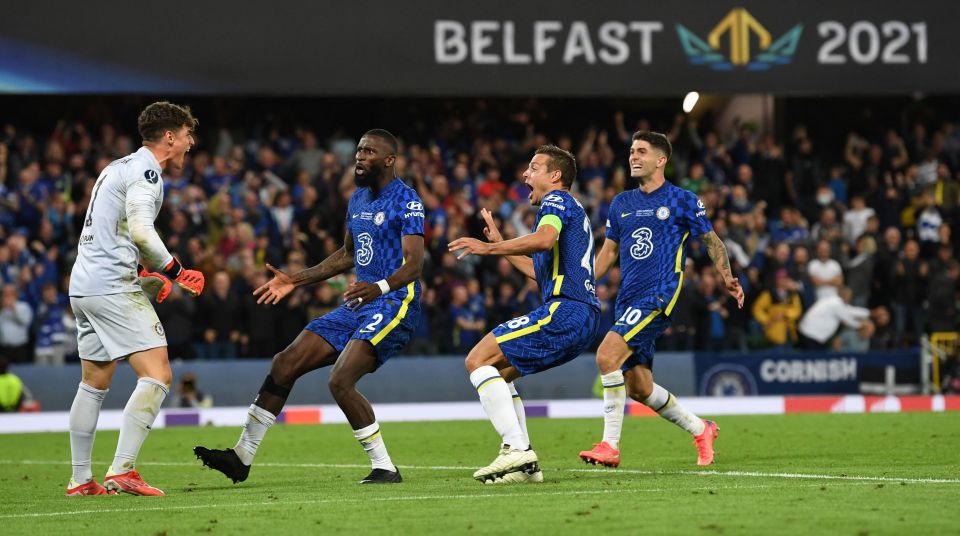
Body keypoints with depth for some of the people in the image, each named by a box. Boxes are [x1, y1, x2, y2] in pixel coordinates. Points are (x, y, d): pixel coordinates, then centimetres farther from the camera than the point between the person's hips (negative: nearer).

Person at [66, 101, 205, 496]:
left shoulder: (120, 167, 22)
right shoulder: (145, 170, -9)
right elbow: (140, 231, -22)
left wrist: (146, 278, 20)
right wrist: (175, 272, -10)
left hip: (83, 286, 10)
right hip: (113, 288, -10)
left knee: (94, 383, 17)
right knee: (157, 376, -12)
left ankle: (80, 479, 19)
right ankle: (121, 471, -20)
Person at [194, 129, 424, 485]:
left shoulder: (407, 201, -11)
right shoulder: (357, 199, 16)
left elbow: (414, 264, -21)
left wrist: (380, 287, -40)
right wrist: (295, 281, 25)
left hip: (394, 303, -9)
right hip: (358, 305, 9)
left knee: (340, 381, -26)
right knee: (285, 365, 2)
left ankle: (384, 468, -14)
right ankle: (242, 458, 9)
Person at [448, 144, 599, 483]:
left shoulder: (557, 200, -1)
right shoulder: (573, 212, 30)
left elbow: (544, 239, -24)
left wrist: (490, 248, -22)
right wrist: (500, 244, 39)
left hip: (564, 311, -10)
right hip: (582, 319, 10)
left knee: (478, 360, -11)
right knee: (498, 371, 16)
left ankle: (517, 450, -22)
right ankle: (524, 466, 7)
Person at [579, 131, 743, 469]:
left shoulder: (682, 201, 1)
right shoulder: (621, 204, 16)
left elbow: (711, 241, 8)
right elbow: (609, 251, 23)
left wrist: (727, 277, -7)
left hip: (659, 297, -7)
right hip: (628, 300, 7)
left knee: (607, 355, -25)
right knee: (638, 387, 6)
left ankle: (610, 445, -20)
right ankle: (700, 430, 27)